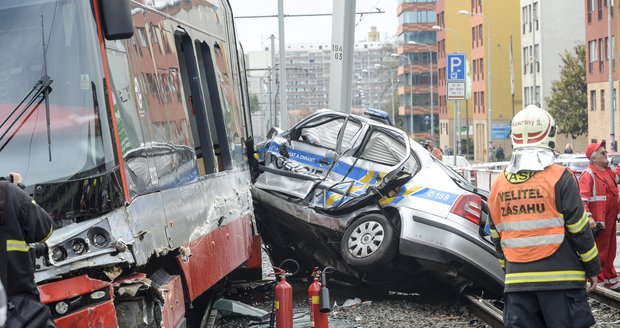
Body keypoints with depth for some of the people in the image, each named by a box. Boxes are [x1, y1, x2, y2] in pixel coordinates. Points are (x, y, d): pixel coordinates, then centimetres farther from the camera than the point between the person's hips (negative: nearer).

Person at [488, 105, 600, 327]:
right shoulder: (559, 178, -9)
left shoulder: (499, 184, 7)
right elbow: (579, 229, -7)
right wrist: (592, 268, 3)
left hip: (516, 282, 4)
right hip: (559, 278, -4)